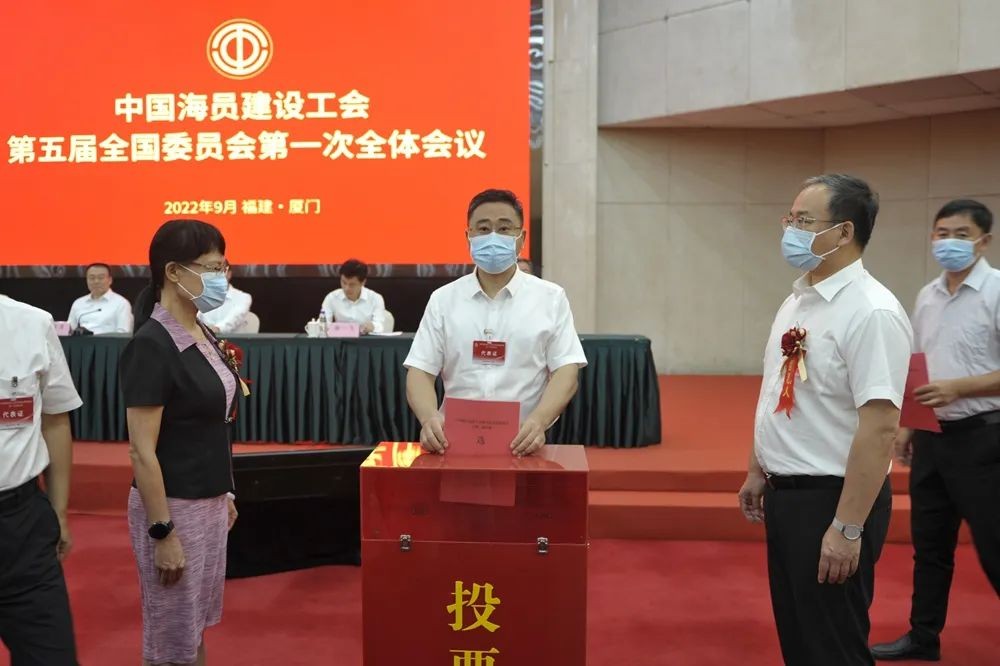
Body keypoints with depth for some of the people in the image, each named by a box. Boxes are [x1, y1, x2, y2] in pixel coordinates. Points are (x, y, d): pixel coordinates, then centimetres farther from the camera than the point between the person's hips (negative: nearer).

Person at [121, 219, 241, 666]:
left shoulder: (201, 335, 6)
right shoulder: (152, 345, -19)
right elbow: (142, 451, -20)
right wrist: (162, 532, -19)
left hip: (209, 503, 8)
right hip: (174, 506, -8)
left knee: (196, 628, 20)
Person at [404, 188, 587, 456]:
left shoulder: (551, 298, 6)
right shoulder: (443, 300, 9)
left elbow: (566, 371, 0)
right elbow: (420, 372, 5)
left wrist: (538, 421, -18)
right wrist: (430, 418, -16)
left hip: (523, 444, 0)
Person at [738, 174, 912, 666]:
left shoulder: (870, 312, -20)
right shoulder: (797, 301, 8)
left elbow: (879, 428, -24)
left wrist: (848, 528, -24)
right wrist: (758, 473, 19)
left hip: (830, 498, -8)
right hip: (784, 495, 9)